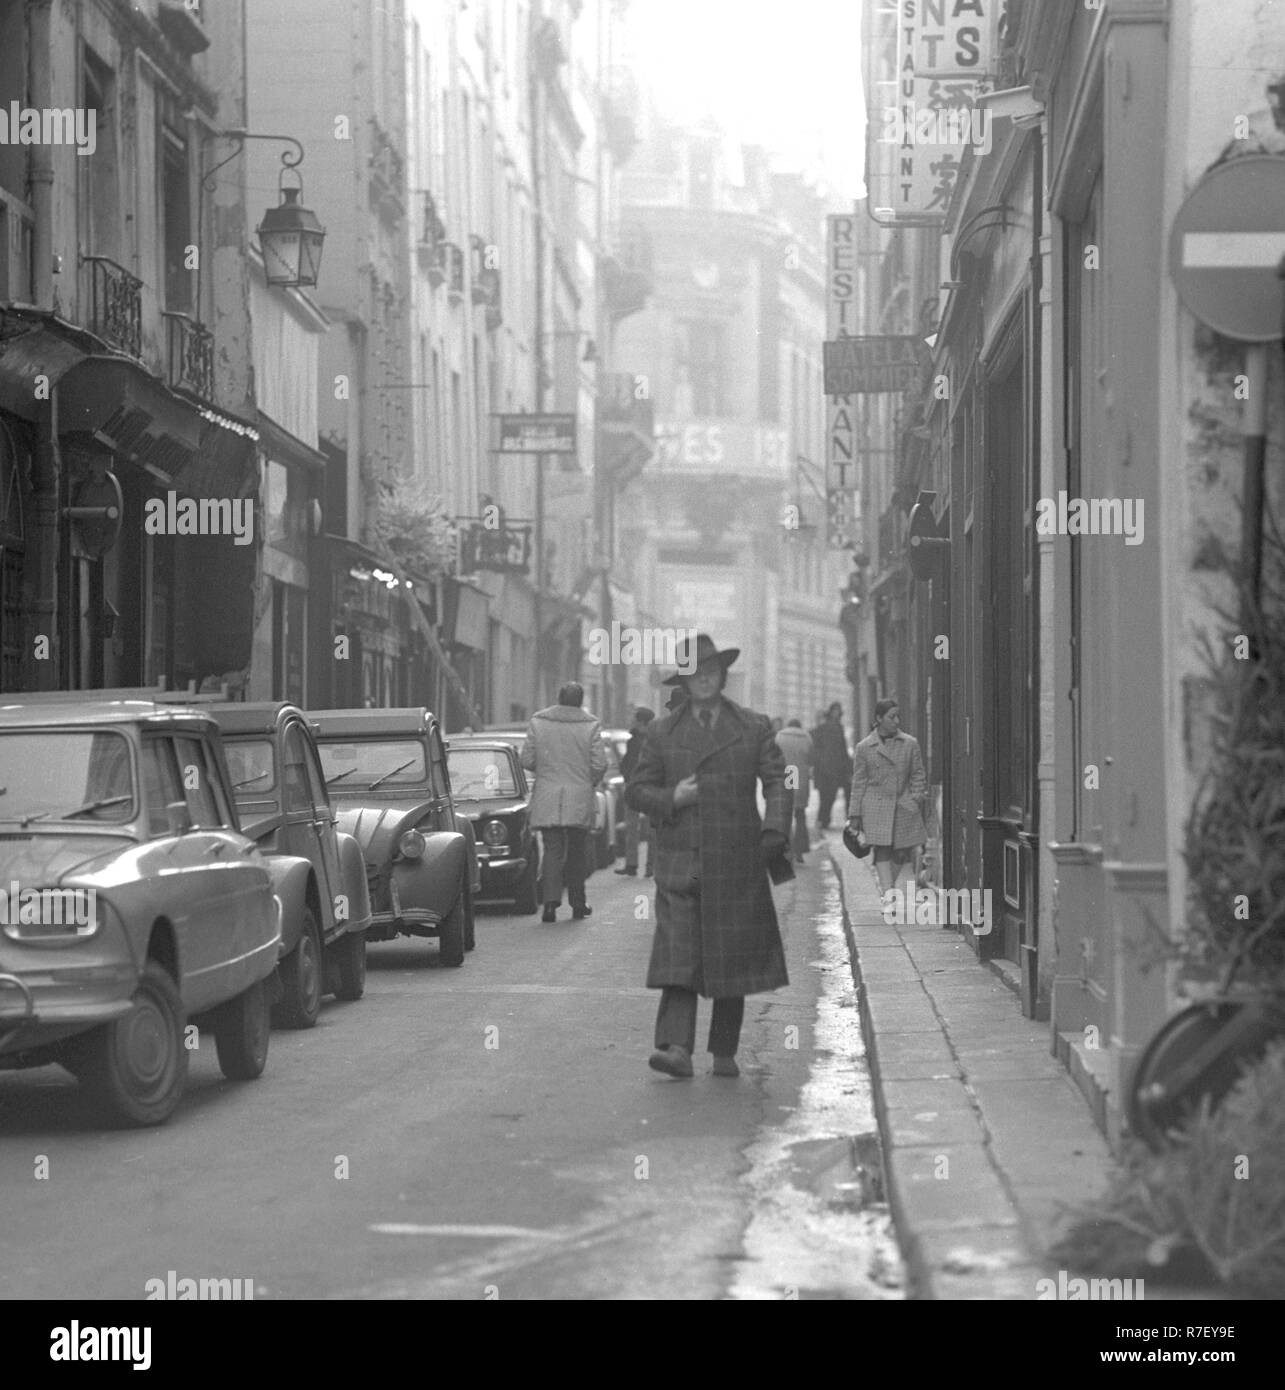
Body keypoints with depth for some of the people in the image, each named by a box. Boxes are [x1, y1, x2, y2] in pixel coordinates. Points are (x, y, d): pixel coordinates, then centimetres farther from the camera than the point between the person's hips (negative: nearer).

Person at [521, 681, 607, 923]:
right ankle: (578, 904, 16)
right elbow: (599, 764, -6)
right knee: (577, 852, 11)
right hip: (579, 800, -1)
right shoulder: (590, 726, -4)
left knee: (552, 850, 2)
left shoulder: (537, 722, 1)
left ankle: (550, 901, -14)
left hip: (547, 799, 1)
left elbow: (527, 760, 0)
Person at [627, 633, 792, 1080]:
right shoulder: (661, 733, 10)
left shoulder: (754, 728, 8)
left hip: (737, 864, 0)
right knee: (678, 955, -12)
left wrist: (775, 830, -14)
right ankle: (676, 1048, -20)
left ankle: (725, 1052, 15)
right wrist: (671, 799, -7)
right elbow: (636, 790, 12)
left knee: (734, 957, 5)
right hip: (679, 862, 0)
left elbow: (777, 781, 2)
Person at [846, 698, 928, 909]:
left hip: (904, 805, 2)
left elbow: (918, 775, 12)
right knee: (882, 850, -12)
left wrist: (917, 798, 0)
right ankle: (888, 894, -16)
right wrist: (854, 815, 3)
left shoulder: (910, 744, 6)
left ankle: (889, 885, 27)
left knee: (903, 851, 3)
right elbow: (858, 782, 5)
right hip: (876, 808, -2)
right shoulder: (864, 747, 2)